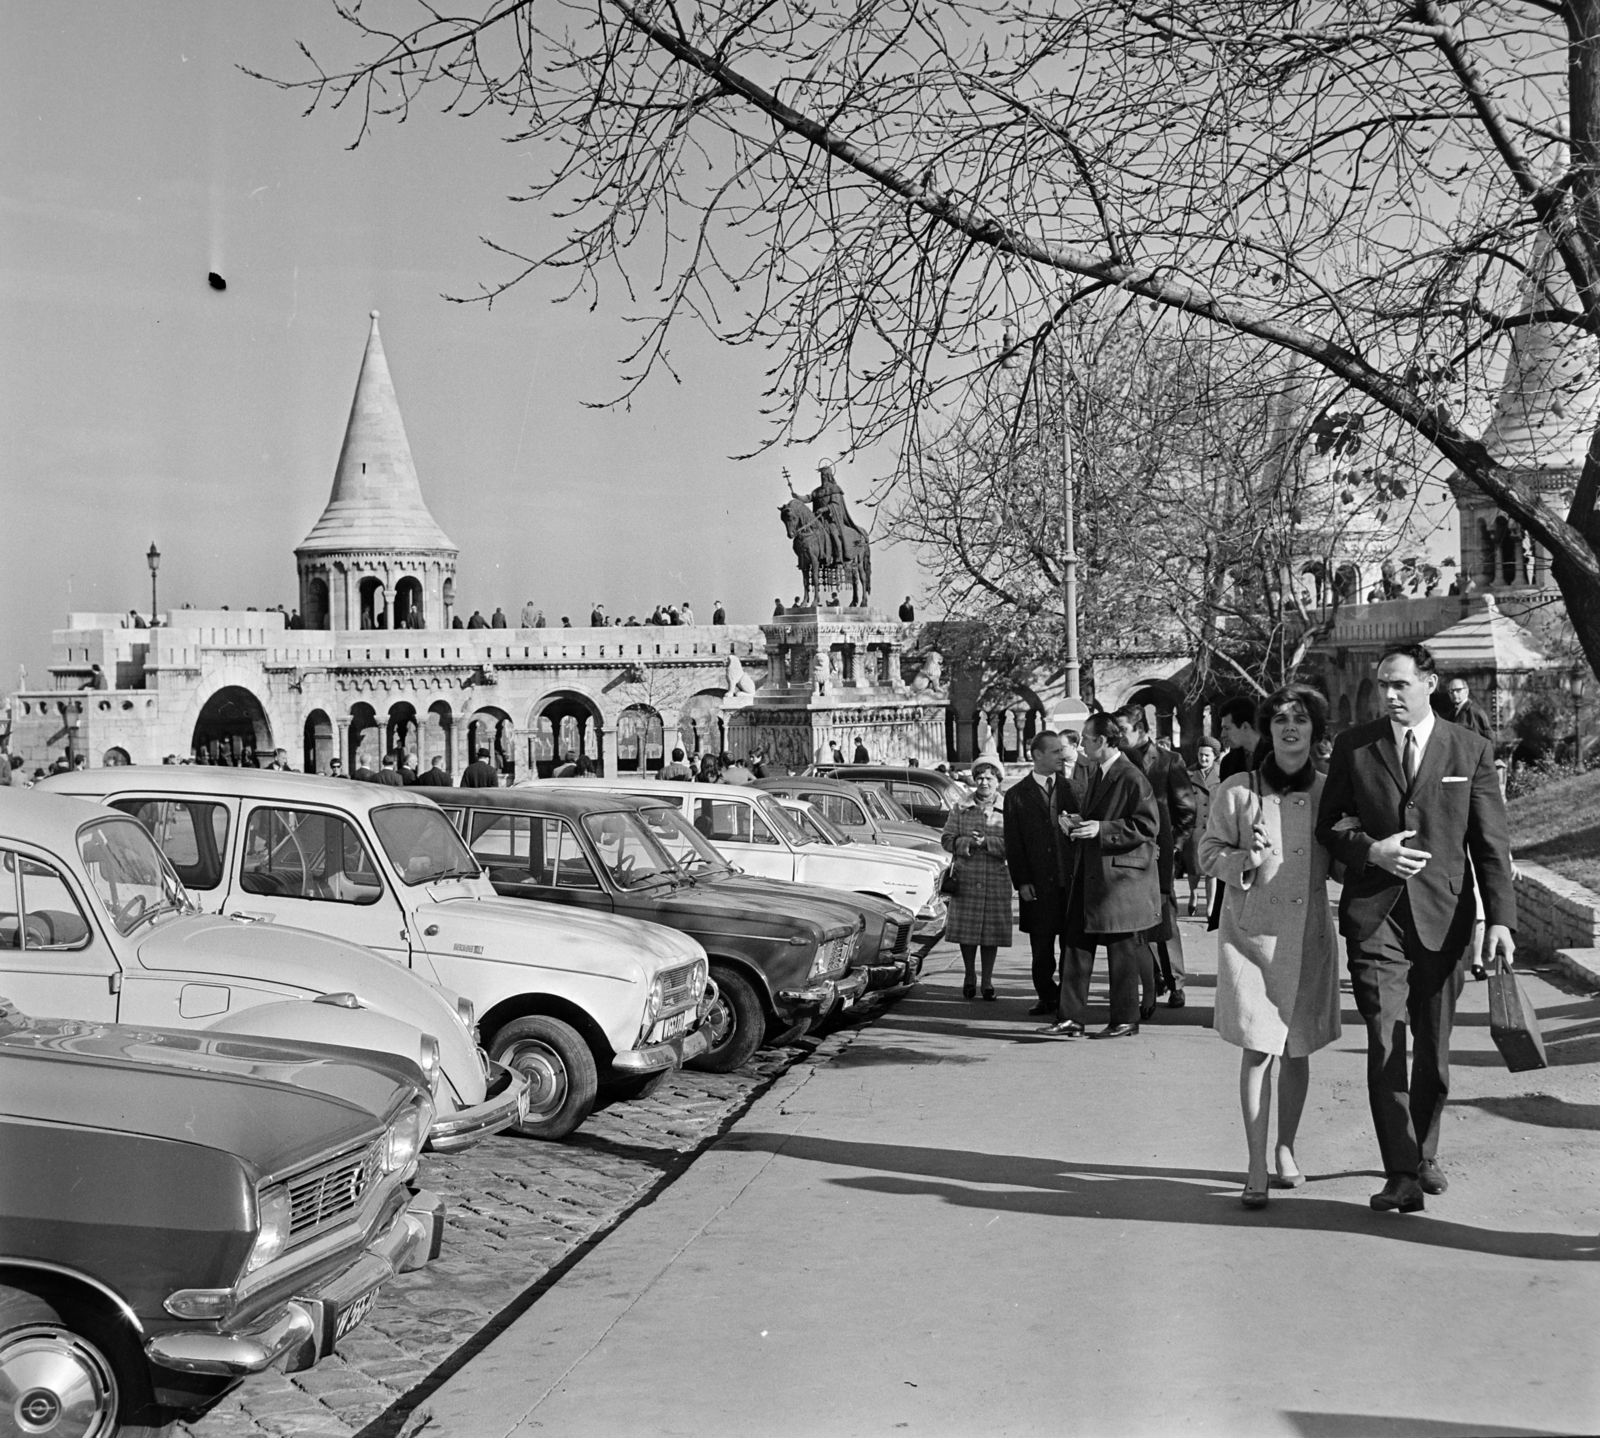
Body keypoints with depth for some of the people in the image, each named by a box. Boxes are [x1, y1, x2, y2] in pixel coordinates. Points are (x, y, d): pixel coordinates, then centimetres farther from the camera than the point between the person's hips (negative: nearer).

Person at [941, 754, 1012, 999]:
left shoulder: (1006, 811, 4)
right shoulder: (960, 808, 7)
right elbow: (947, 839, 1)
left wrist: (986, 842, -16)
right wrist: (968, 843, -15)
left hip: (996, 880, 0)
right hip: (966, 878, 1)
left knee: (992, 931, 2)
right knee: (966, 929, 3)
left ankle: (987, 979, 14)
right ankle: (969, 976, 21)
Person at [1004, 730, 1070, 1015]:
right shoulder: (1017, 795, 2)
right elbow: (1013, 844, 1)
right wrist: (1021, 882, -6)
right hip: (1038, 884, -1)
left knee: (1072, 945, 4)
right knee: (1041, 947, 5)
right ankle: (1047, 997, 17)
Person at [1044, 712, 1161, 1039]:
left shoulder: (1132, 779, -12)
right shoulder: (1086, 773, 12)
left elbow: (1148, 826, -17)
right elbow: (1074, 809, 24)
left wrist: (1102, 829, -21)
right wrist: (1068, 820, 0)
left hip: (1120, 878, -8)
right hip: (1086, 875, 8)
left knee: (1123, 953, 3)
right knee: (1077, 947, 6)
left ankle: (1125, 1020, 12)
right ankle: (1070, 1018, 9)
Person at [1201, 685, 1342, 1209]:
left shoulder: (1329, 793, 3)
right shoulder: (1237, 791, -4)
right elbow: (1209, 851, 3)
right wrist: (1246, 861, -14)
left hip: (1309, 931, 3)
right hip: (1251, 929, -3)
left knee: (1297, 1048, 13)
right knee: (1258, 1048, -7)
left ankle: (1286, 1148, 32)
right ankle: (1256, 1168, -2)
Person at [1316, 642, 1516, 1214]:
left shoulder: (1471, 750, 4)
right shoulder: (1353, 746, 5)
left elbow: (1491, 841, 3)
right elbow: (1329, 824, 8)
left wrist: (1501, 919, -5)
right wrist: (1371, 850, -12)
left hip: (1442, 915, 1)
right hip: (1375, 914, -1)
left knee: (1433, 1048, 11)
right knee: (1386, 1045, -9)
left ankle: (1425, 1153, 31)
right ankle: (1402, 1174, -8)